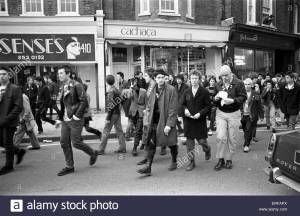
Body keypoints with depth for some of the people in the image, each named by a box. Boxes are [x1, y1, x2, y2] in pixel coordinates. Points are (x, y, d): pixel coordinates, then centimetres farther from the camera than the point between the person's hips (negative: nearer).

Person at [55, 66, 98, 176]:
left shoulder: (76, 85, -11)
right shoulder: (63, 87, 14)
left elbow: (84, 101, -17)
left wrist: (77, 116, -19)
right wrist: (60, 119, 18)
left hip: (75, 120, -8)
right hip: (65, 120, 8)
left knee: (76, 142, -4)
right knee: (64, 143, 7)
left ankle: (93, 153, 21)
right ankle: (69, 166, 20)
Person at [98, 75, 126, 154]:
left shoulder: (111, 91, -15)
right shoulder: (116, 90, 11)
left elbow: (111, 106, -18)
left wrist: (107, 118, -17)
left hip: (113, 114, -9)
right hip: (118, 113, 9)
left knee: (106, 131, -2)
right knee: (119, 130, 11)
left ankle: (102, 149, 5)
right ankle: (122, 148, 15)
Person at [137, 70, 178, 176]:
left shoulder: (171, 90, -9)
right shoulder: (153, 90, 8)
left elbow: (173, 109, -12)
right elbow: (149, 106, 14)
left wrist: (169, 124, -17)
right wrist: (147, 120, 4)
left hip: (166, 121, -4)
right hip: (154, 121, 4)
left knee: (171, 143, 12)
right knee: (150, 143, -2)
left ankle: (174, 162, 35)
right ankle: (148, 167, 4)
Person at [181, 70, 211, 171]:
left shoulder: (204, 92, -3)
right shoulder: (186, 92, 6)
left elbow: (208, 106, -4)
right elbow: (182, 104, 14)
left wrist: (200, 113, -18)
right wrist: (185, 109, -8)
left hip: (200, 120, -3)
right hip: (188, 120, 3)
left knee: (201, 140, 3)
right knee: (189, 142, 5)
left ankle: (207, 150, 39)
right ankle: (191, 161, 17)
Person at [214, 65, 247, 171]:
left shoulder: (238, 83, -3)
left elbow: (243, 97, -9)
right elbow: (215, 102, 13)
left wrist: (233, 100, -25)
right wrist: (215, 99, -10)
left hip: (234, 114, -1)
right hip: (221, 113, 2)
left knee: (232, 138, 5)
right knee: (220, 137, -7)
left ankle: (229, 159, 22)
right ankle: (220, 160, 8)